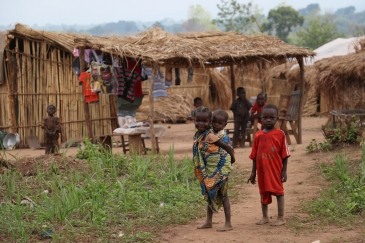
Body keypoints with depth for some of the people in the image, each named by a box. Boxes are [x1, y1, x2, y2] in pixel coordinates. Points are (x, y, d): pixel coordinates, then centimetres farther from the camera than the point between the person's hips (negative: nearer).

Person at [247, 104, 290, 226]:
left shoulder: (280, 134, -8)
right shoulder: (258, 135, 2)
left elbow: (284, 154, -5)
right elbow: (254, 156, 7)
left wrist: (284, 171, -7)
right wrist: (253, 172, 8)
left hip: (275, 169, -4)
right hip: (262, 170, 4)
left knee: (278, 191, 3)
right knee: (263, 192, 14)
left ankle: (281, 218, 11)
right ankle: (265, 217, 27)